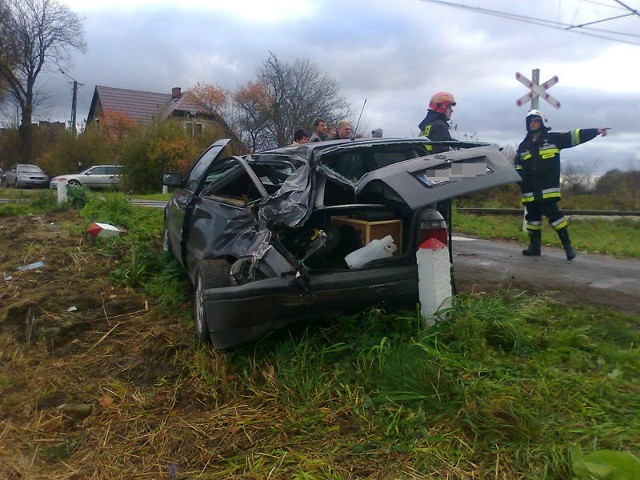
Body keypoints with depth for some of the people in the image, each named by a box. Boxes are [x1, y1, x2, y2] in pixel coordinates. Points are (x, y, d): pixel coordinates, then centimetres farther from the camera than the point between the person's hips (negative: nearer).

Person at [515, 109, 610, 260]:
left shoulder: (553, 139, 5)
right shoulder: (523, 146, 14)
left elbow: (574, 136, -1)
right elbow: (517, 167, 17)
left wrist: (596, 131, -9)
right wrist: (520, 182, 6)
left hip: (548, 189, -4)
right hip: (530, 191, 4)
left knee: (554, 215, -10)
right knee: (533, 217, 9)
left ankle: (567, 245, -2)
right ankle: (534, 246, 18)